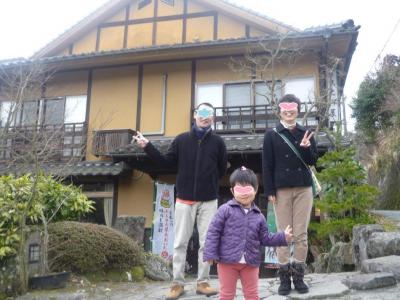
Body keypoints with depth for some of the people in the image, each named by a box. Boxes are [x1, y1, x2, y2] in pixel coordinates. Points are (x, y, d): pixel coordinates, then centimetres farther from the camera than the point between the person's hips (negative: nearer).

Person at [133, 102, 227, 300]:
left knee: (206, 243, 5)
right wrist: (147, 147, -2)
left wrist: (209, 183, 7)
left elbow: (222, 170, 8)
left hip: (209, 201, 0)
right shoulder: (181, 139, 3)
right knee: (180, 243, 4)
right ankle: (177, 283, 14)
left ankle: (203, 282, 16)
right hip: (184, 200, 0)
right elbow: (167, 162, 4)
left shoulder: (218, 142, 2)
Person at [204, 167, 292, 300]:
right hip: (228, 260, -3)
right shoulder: (226, 210, -8)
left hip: (250, 262, 4)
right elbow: (213, 231, -9)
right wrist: (211, 253, -14)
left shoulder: (258, 216, 4)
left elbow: (265, 239, 10)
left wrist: (283, 237, 0)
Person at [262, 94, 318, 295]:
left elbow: (313, 161, 7)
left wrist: (306, 148, -13)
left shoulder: (305, 133, 10)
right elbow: (267, 165, -1)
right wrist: (269, 191, -8)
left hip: (303, 188, 2)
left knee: (301, 234, 3)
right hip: (281, 189, -2)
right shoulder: (272, 135, 3)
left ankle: (299, 275, 11)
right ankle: (284, 276, 7)